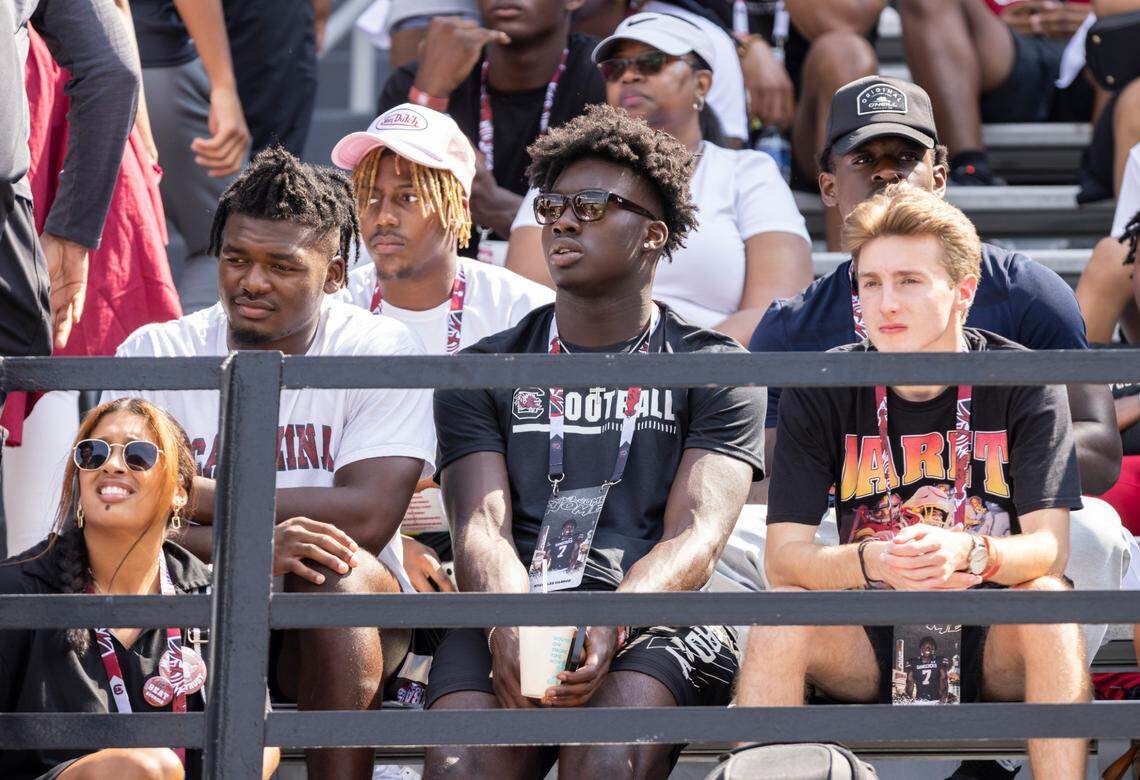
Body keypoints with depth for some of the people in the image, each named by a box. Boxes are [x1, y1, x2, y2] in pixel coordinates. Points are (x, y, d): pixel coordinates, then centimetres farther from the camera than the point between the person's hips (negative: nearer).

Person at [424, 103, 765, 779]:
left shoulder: (713, 370, 13)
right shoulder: (482, 372, 20)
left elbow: (695, 536, -2)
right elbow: (482, 527, 5)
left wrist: (606, 627, -24)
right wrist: (513, 631, -20)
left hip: (657, 621, -2)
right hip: (510, 615, 2)